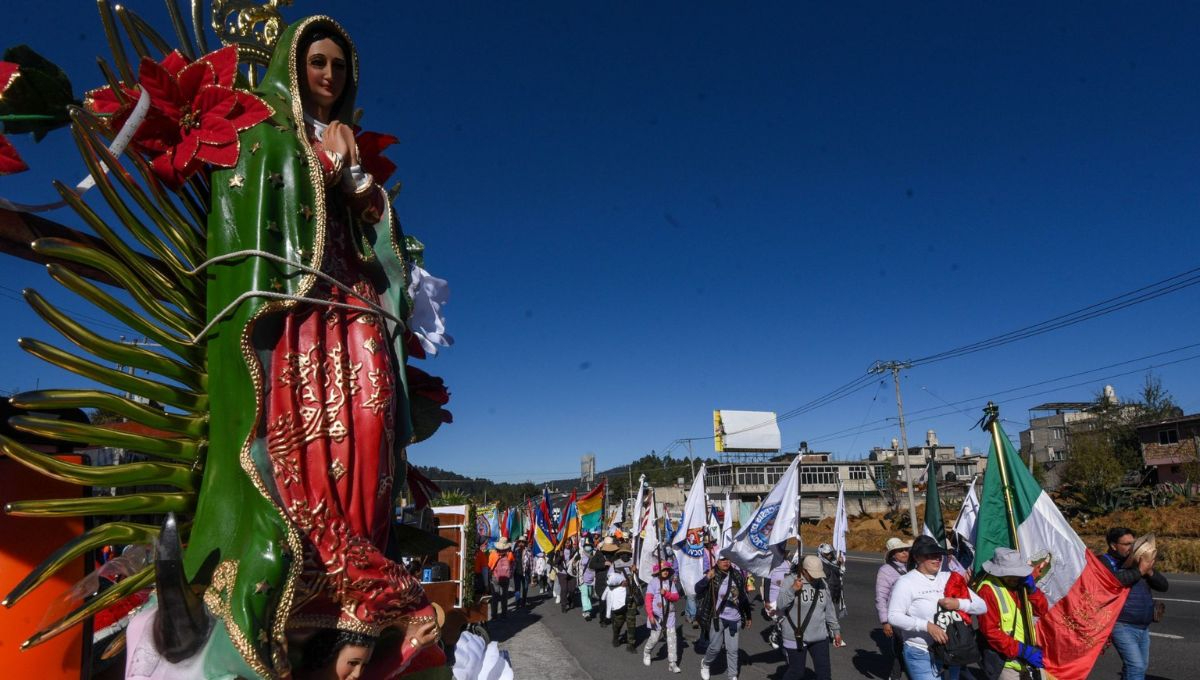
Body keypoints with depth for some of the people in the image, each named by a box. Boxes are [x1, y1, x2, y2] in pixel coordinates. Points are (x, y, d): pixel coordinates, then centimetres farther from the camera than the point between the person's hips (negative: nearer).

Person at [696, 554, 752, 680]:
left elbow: (744, 597, 12)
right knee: (715, 647, 4)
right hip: (718, 617, -3)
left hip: (734, 619, 4)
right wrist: (707, 578, -37)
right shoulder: (712, 575, -10)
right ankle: (705, 664, 32)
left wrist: (748, 617, 16)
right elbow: (697, 589, -20)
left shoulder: (737, 575, 3)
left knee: (732, 649, 7)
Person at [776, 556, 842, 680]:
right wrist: (792, 590, -31)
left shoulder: (823, 583, 5)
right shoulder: (790, 581, -13)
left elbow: (829, 609, 16)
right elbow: (779, 604, -20)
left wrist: (835, 630, 18)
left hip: (820, 637, 5)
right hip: (795, 637, -5)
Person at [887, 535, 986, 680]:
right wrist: (927, 625, -25)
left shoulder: (950, 579, 6)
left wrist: (958, 603, -14)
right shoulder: (906, 582, -10)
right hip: (920, 655, -5)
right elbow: (894, 616, -17)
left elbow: (982, 607, 5)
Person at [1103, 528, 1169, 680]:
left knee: (1141, 667, 14)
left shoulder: (1138, 560, 12)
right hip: (1123, 626, -7)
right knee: (1135, 667, -13)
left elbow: (1163, 586, 10)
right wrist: (1139, 571, -20)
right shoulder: (1105, 562, -9)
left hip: (1144, 627, 8)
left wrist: (1150, 571, -9)